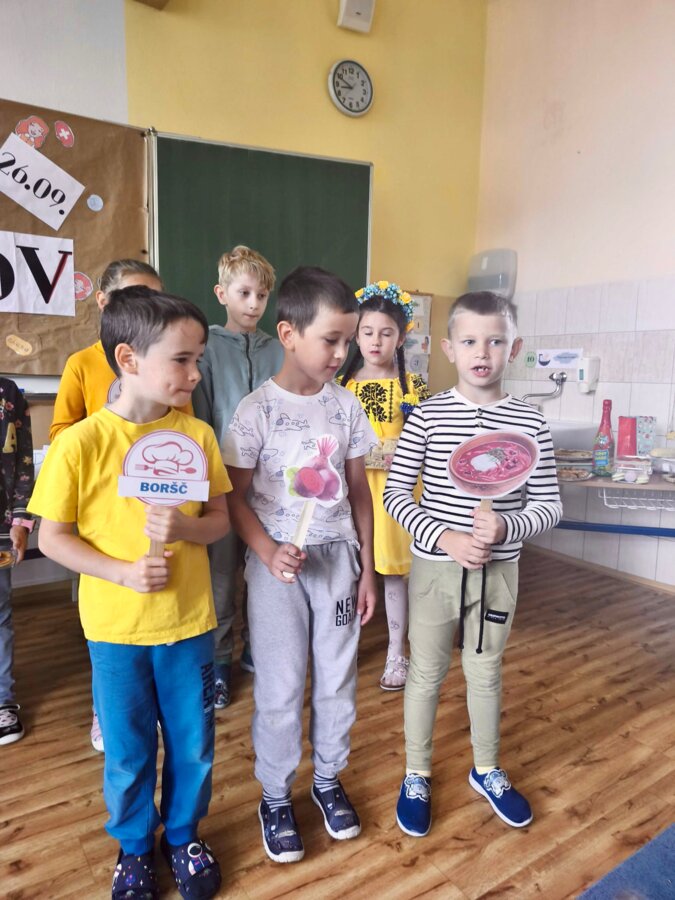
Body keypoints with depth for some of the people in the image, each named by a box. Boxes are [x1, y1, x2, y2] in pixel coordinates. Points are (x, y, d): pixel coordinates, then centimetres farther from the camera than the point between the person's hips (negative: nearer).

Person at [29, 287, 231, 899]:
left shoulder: (198, 435, -7)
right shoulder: (80, 442, -14)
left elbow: (220, 520, 0)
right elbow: (53, 537, -7)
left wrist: (182, 529, -21)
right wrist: (122, 572, -20)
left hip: (190, 621, 2)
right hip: (115, 628, -2)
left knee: (192, 744, 18)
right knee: (127, 752, 18)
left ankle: (183, 835, 46)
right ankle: (134, 846, 47)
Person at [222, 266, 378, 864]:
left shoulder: (346, 405, 0)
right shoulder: (257, 410, -10)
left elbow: (359, 489, 6)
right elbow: (235, 497, -7)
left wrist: (366, 567, 6)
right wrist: (269, 553, -22)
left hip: (338, 557, 3)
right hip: (278, 563, -3)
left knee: (337, 679, 14)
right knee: (281, 686, 8)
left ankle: (329, 779, 38)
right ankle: (276, 796, 32)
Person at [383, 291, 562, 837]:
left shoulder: (529, 422, -5)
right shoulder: (428, 417, -9)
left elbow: (549, 504, -3)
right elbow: (396, 493, -9)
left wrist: (505, 527, -22)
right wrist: (445, 537, -21)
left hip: (498, 568, 2)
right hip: (435, 566, -1)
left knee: (486, 672, 20)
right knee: (427, 674, 14)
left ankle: (487, 770, 45)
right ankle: (416, 776, 37)